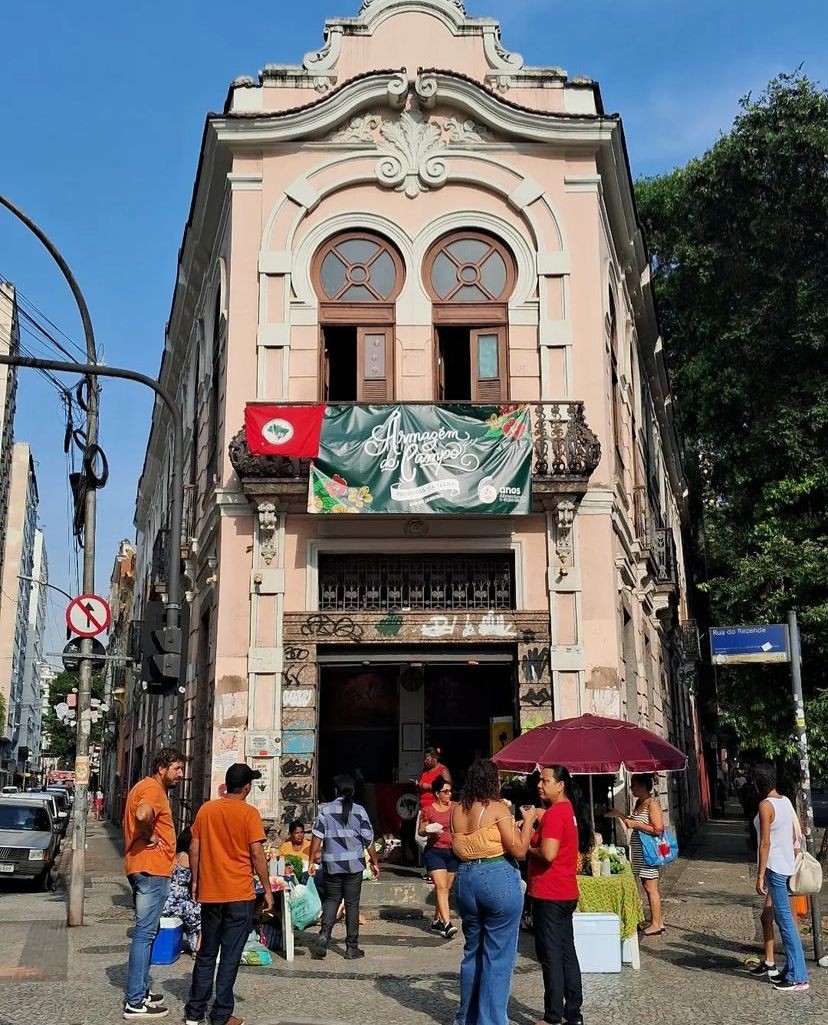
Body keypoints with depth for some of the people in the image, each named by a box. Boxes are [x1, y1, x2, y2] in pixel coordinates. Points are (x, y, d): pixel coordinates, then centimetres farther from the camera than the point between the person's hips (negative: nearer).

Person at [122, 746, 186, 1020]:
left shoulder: (145, 787, 18)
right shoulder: (153, 788, -14)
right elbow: (142, 815, -35)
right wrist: (151, 837, -18)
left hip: (143, 868, 11)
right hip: (152, 869, -11)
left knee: (146, 930, 18)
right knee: (145, 932, -8)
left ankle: (140, 989, 26)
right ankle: (135, 1002, -5)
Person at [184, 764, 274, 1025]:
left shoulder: (206, 810, 4)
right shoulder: (248, 813, -9)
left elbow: (194, 849, 7)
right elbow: (257, 854, -11)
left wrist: (195, 881, 17)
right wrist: (267, 889, -3)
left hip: (209, 893, 4)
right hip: (240, 895, -4)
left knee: (206, 953, 16)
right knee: (230, 955, 3)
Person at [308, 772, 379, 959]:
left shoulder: (325, 810, -1)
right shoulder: (359, 811, -2)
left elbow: (316, 837, -4)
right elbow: (368, 840, -2)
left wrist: (312, 861, 2)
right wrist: (375, 862, 7)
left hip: (331, 865, 1)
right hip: (354, 864, -1)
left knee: (331, 900, 16)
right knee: (352, 904, 7)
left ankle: (324, 935, -5)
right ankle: (352, 948, 11)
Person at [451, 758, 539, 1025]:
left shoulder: (456, 810, 6)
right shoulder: (497, 808, -11)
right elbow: (519, 850, -13)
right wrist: (528, 820, 2)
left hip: (465, 879, 6)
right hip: (498, 879, -6)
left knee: (472, 950, 20)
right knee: (498, 956, 2)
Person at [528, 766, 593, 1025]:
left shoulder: (554, 813, -18)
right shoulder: (570, 810, 12)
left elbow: (547, 854, -26)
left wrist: (526, 846, -9)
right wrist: (533, 836, 9)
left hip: (549, 895, -9)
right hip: (566, 893, 10)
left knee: (550, 955, -2)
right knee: (567, 952, 14)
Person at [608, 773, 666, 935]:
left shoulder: (652, 803, -14)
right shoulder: (639, 803, 13)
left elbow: (658, 829, -22)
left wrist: (635, 824, -18)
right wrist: (620, 816, 18)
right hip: (639, 850, 9)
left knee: (650, 887, -3)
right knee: (648, 887, 12)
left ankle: (656, 924, 3)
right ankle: (657, 921, 19)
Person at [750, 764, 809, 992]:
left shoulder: (765, 805, -17)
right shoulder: (786, 802, 7)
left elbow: (765, 843, -19)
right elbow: (793, 835, 15)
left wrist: (760, 875, -16)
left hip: (774, 867, -9)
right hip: (787, 865, 9)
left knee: (785, 920, -5)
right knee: (767, 916, 18)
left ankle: (798, 977, -2)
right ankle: (769, 963, 26)